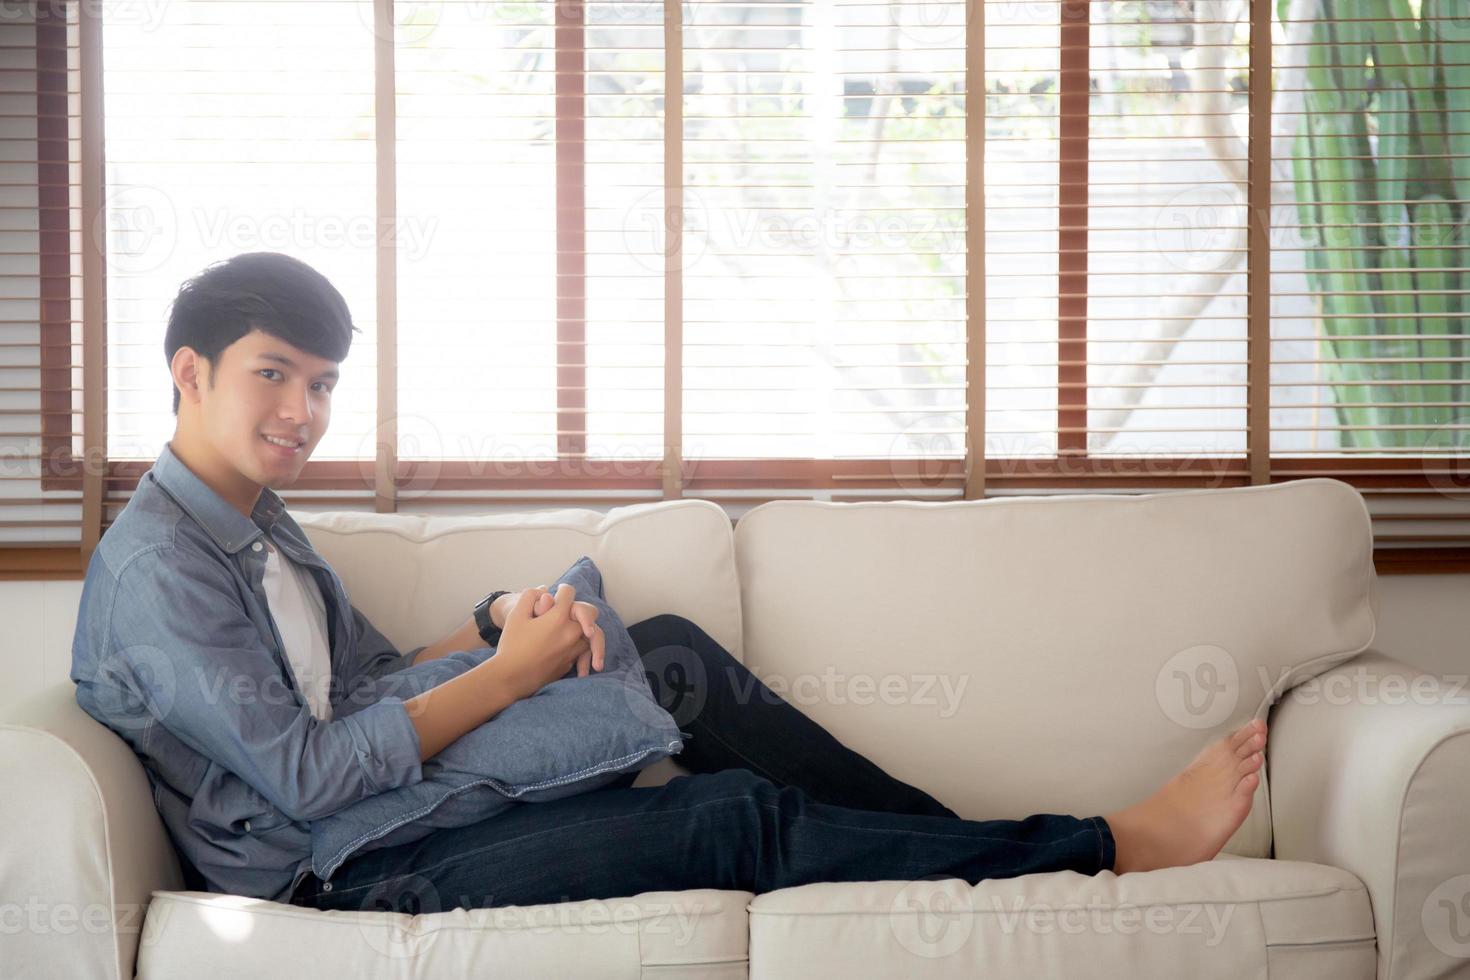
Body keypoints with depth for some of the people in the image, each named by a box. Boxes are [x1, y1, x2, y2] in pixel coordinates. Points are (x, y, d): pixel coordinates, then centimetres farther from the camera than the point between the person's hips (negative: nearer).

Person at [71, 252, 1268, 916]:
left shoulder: (256, 521, 14)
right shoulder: (154, 568, -17)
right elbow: (309, 774, -23)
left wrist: (506, 622, -3)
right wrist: (508, 674, -17)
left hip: (400, 804, 10)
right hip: (337, 877, -10)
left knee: (671, 651, 2)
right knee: (734, 817, -16)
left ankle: (954, 840, 4)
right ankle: (1106, 844, -7)